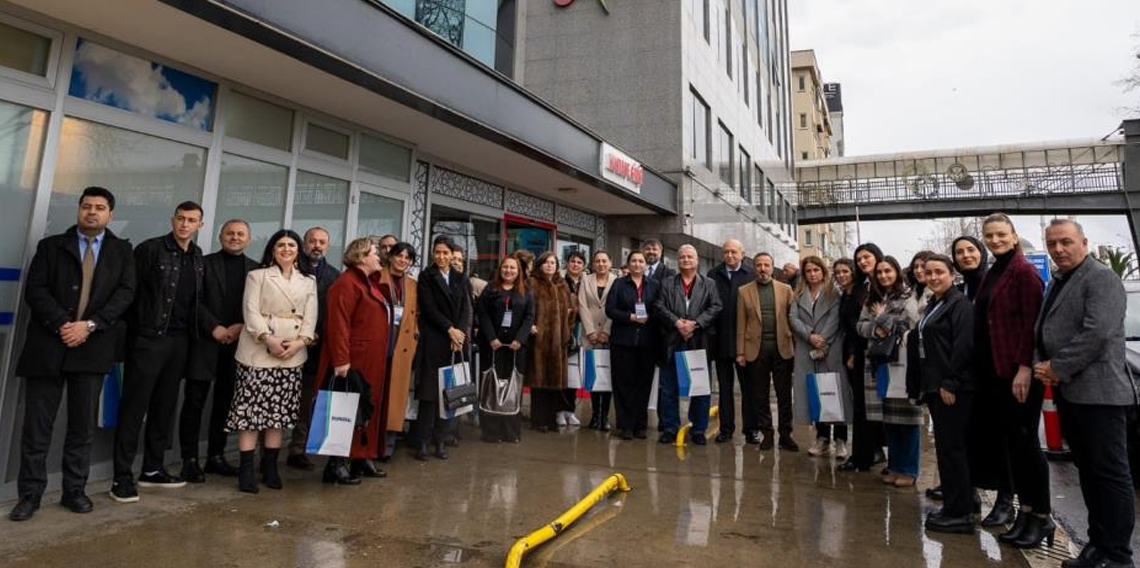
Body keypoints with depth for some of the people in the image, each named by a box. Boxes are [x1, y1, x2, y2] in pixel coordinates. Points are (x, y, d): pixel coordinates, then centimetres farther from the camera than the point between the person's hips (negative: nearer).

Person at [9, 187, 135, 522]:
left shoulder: (122, 251, 10)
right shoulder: (51, 246, 10)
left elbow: (125, 293, -1)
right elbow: (34, 290, 0)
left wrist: (89, 325, -13)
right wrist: (61, 324, -14)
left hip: (92, 347, 0)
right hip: (47, 344, 0)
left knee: (83, 425, 6)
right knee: (37, 425, 3)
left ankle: (74, 491, 16)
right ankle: (30, 494, 14)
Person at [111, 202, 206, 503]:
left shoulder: (197, 257, 12)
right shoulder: (150, 249, -5)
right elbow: (129, 289, -7)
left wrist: (212, 328, 10)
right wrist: (139, 324, -8)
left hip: (179, 341, 6)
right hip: (149, 339, -6)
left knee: (165, 407, 12)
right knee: (134, 407, 0)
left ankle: (152, 470, 23)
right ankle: (122, 477, 8)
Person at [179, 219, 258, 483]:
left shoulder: (256, 269, 9)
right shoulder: (205, 263, 4)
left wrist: (241, 327, -9)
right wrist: (215, 328, -12)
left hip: (237, 342, 2)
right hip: (206, 341, -2)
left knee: (225, 402, 9)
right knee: (195, 401, 1)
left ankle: (216, 456, 19)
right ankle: (190, 460, 9)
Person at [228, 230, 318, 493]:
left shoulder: (309, 281, 14)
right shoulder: (257, 276, 6)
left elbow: (310, 316, 6)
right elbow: (251, 312, -4)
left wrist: (301, 341, -11)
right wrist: (268, 339, -17)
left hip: (293, 354, 3)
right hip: (259, 351, -2)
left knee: (279, 412, 5)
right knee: (251, 410, -5)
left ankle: (270, 467, 12)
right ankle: (246, 470, 1)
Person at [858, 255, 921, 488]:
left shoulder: (908, 297, -3)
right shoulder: (872, 299, 15)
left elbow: (907, 325, -14)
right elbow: (861, 326, 8)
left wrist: (881, 316, -6)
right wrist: (876, 329, -11)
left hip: (901, 362, -5)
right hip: (878, 362, 5)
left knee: (905, 417, 0)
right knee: (887, 417, 10)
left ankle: (908, 469, 10)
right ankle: (894, 466, 20)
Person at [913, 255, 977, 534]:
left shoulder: (960, 304, -10)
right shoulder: (932, 306, 17)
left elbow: (963, 346, -19)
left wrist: (950, 383, -20)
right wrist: (922, 385, 16)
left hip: (952, 388, -9)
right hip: (934, 386, 9)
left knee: (951, 447, -4)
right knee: (946, 446, 14)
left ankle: (960, 513, 5)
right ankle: (953, 505, 24)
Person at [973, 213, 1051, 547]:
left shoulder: (1023, 271, -9)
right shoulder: (992, 274, 15)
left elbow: (1032, 321, -16)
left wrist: (1025, 367, -21)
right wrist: (986, 369, 13)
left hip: (1020, 371, -8)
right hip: (997, 371, 8)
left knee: (1025, 440, -1)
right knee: (1011, 441, 11)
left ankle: (1042, 517, 11)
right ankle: (1024, 511, 20)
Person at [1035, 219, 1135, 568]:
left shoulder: (1101, 278, -7)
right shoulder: (1055, 283, 18)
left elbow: (1097, 332, -19)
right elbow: (1042, 330, 19)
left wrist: (1057, 368, -15)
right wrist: (1039, 365, 2)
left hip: (1098, 391, -8)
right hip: (1068, 393, 8)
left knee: (1110, 473, -2)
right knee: (1088, 472, 14)